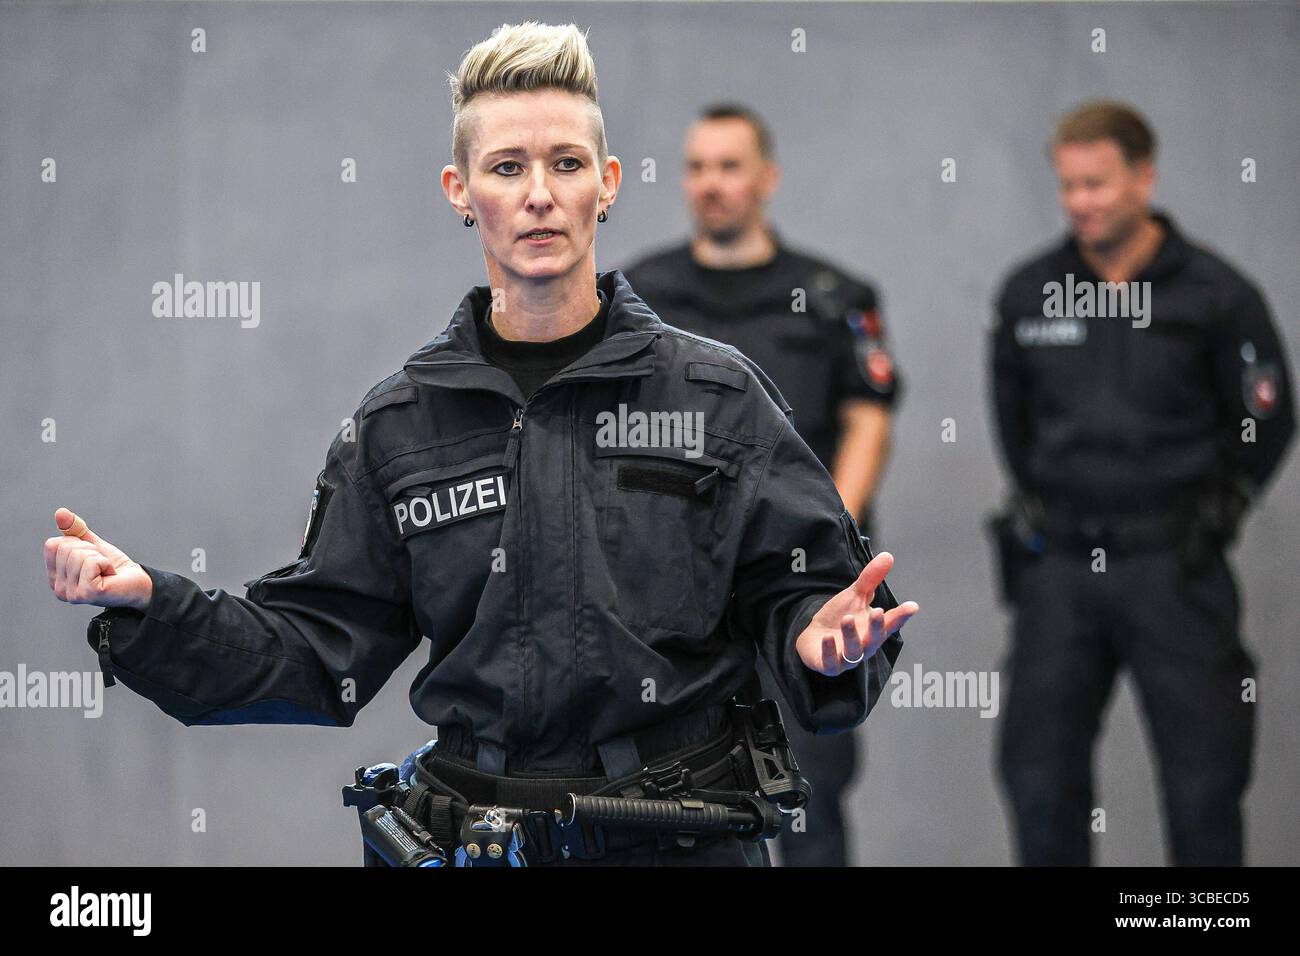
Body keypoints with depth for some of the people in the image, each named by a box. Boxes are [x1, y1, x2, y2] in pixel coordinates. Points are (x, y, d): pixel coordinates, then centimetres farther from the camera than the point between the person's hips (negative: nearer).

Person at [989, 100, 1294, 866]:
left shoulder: (1216, 296, -7)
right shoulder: (1029, 293, 3)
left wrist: (1209, 512, 9)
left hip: (1172, 567, -3)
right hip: (1059, 564, 3)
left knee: (1204, 778, 0)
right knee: (1038, 773, 3)